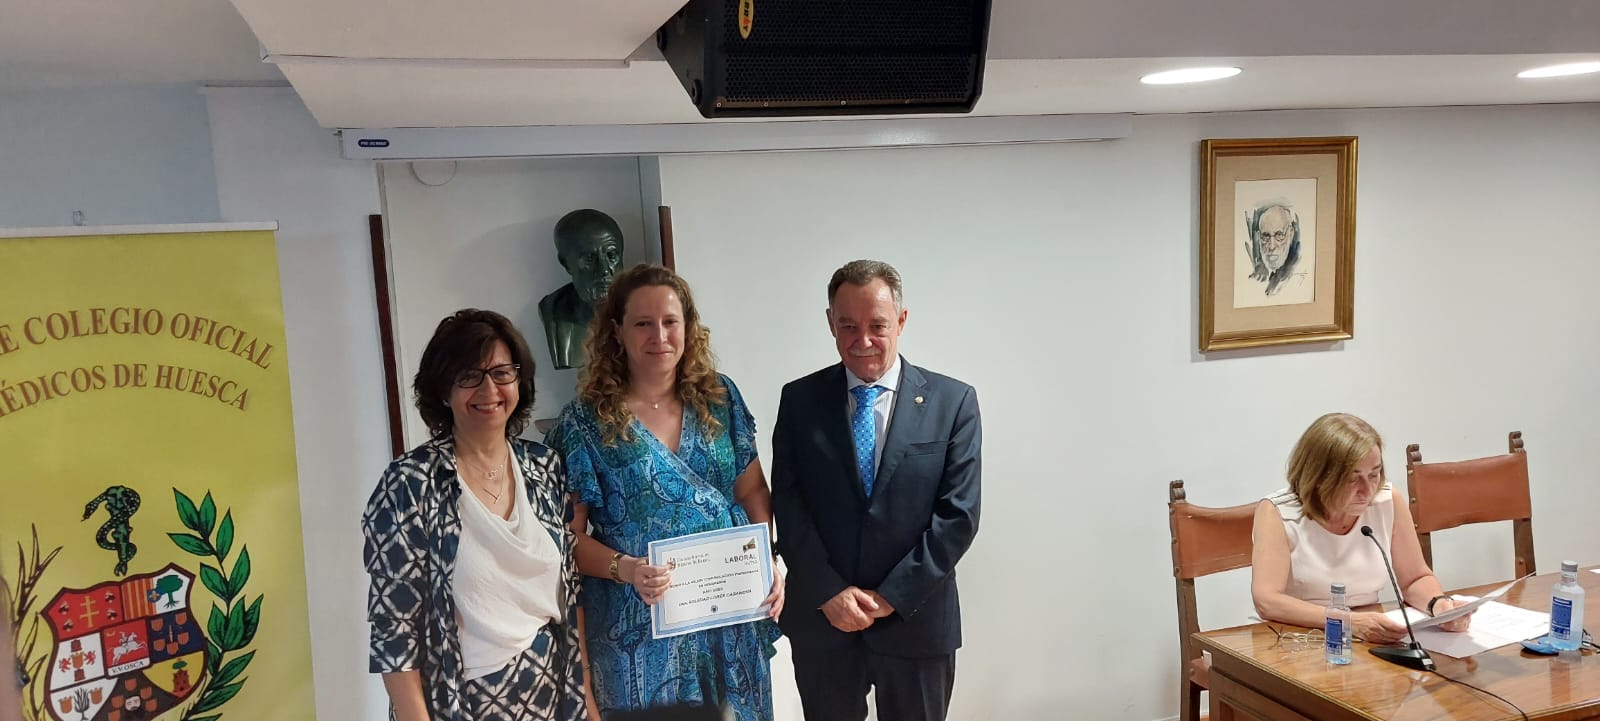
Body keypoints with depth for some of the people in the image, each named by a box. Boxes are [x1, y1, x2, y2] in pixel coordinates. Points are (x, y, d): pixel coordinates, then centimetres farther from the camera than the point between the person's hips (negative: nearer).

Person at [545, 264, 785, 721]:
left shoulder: (720, 398, 2)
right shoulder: (587, 420, -7)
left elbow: (752, 490, 8)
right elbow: (566, 532, -7)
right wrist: (624, 569, -23)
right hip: (638, 623, -3)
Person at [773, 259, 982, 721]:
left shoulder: (953, 402, -5)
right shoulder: (800, 400, 0)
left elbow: (959, 514, -8)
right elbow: (787, 504, -2)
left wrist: (892, 596, -12)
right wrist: (828, 592, -11)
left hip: (915, 621, -1)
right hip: (821, 620, 1)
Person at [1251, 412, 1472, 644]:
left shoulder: (1387, 501, -2)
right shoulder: (1276, 513, -13)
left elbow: (1416, 579, 8)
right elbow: (1267, 601, -22)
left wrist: (1439, 604, -13)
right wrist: (1349, 622, -32)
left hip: (1371, 645, 3)